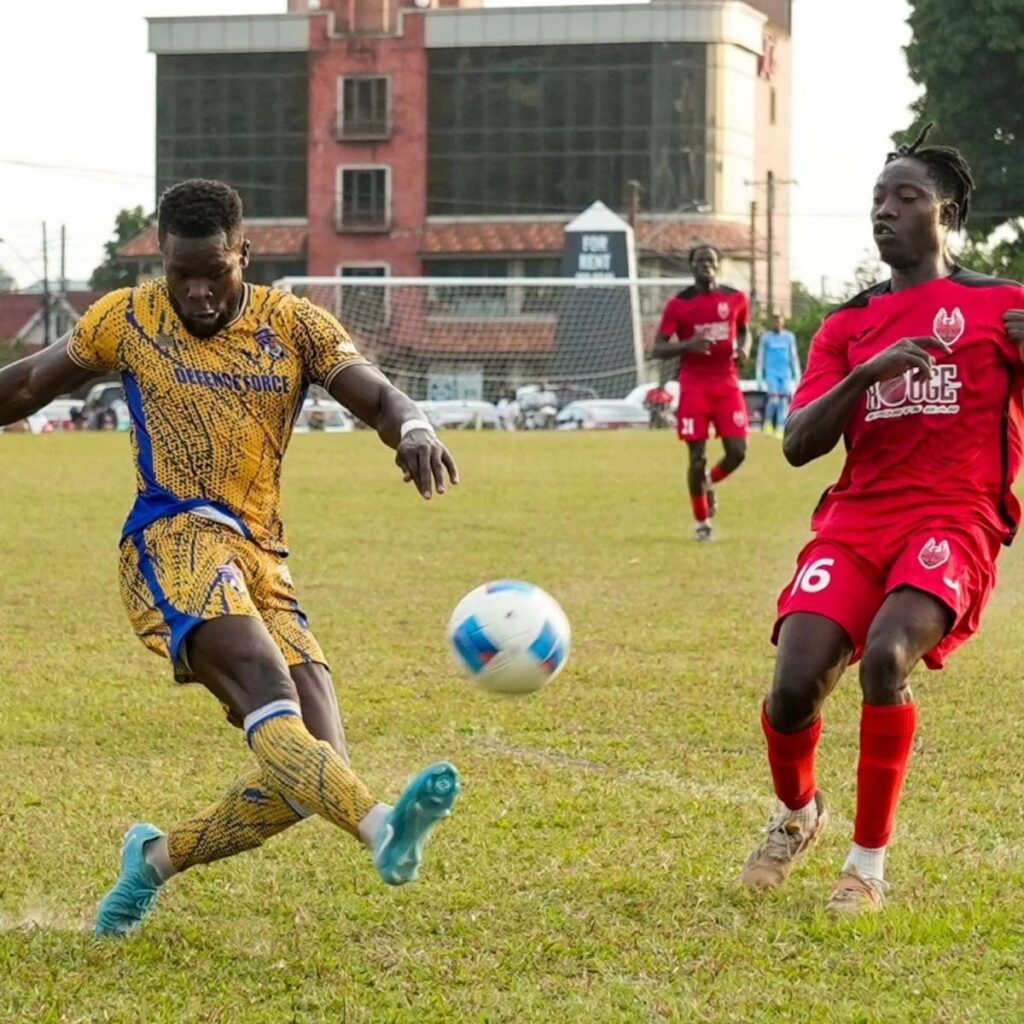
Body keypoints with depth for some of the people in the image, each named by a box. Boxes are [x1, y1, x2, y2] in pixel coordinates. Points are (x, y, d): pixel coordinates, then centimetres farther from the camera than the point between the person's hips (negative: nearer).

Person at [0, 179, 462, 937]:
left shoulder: (293, 326, 9)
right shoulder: (128, 322, 8)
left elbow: (377, 396, -6)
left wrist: (413, 429, -29)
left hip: (262, 563, 4)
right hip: (175, 541, -4)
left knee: (309, 771, -7)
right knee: (270, 693, -31)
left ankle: (156, 859, 14)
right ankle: (385, 830, -56)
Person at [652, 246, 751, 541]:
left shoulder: (735, 299, 5)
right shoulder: (678, 304, -4)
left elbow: (744, 330, 23)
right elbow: (657, 349, -3)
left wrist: (744, 349, 0)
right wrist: (688, 345, -22)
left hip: (727, 383, 2)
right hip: (694, 386, -2)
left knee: (737, 451, -7)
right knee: (698, 456, -2)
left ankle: (709, 483, 27)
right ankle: (702, 522, 14)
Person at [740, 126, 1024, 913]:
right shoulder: (848, 325, 15)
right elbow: (799, 444, 4)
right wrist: (867, 374, -12)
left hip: (954, 520, -3)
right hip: (857, 519, 3)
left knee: (885, 656, -30)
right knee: (796, 680, -17)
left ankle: (869, 863, -12)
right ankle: (797, 814, 19)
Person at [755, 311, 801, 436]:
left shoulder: (789, 337, 8)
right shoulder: (766, 337, 3)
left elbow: (794, 357, 12)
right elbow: (760, 358, 6)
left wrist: (797, 376, 8)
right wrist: (759, 378, 2)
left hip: (786, 374, 2)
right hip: (771, 373, -2)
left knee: (784, 401, -4)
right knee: (774, 399, -16)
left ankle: (780, 429, 0)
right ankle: (768, 423, 6)